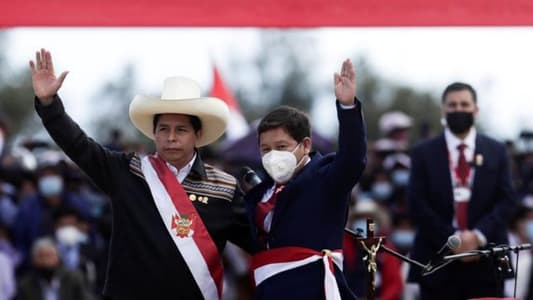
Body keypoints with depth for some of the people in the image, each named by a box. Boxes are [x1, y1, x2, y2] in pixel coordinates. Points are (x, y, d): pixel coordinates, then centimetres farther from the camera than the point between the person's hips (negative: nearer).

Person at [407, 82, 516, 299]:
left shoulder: (496, 152, 11)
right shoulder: (424, 153, 7)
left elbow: (507, 200, 4)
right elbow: (417, 204, 0)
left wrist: (479, 235, -11)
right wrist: (451, 239, -11)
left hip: (485, 263, 1)